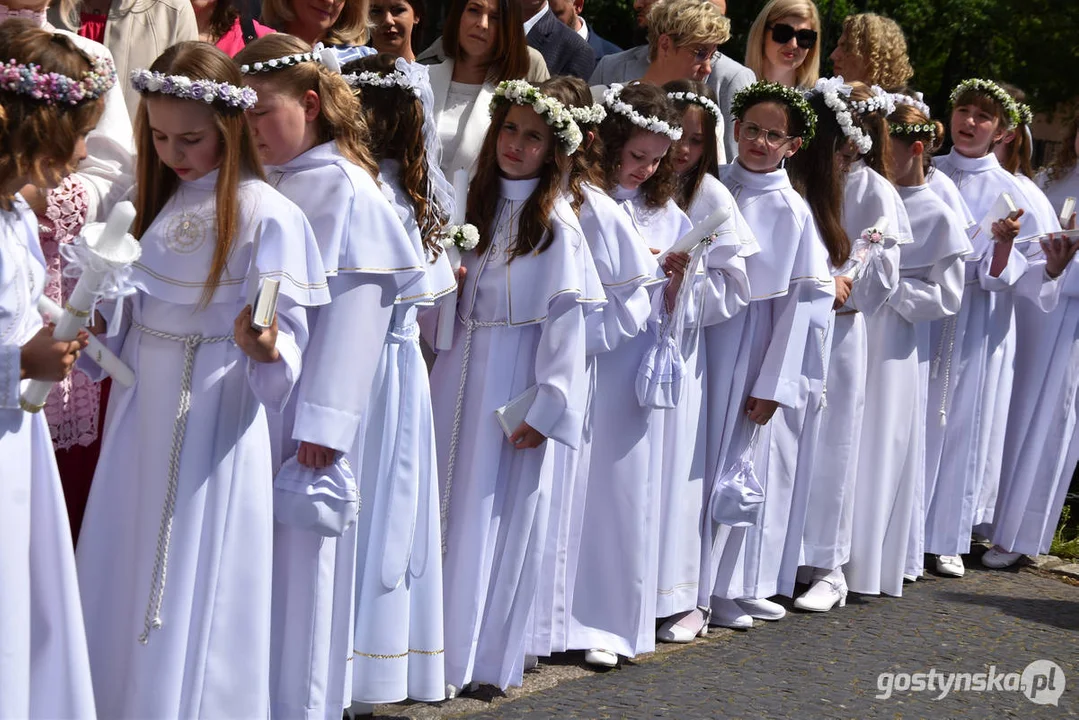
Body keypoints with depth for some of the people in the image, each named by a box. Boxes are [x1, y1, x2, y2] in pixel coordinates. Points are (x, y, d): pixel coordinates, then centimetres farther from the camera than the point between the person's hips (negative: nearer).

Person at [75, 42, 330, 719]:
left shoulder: (267, 215, -11)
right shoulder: (158, 200, 10)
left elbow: (289, 334, -13)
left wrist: (265, 349, -33)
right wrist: (98, 320, -3)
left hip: (215, 413, -6)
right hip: (143, 406, 7)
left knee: (193, 587, 0)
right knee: (124, 576, 12)